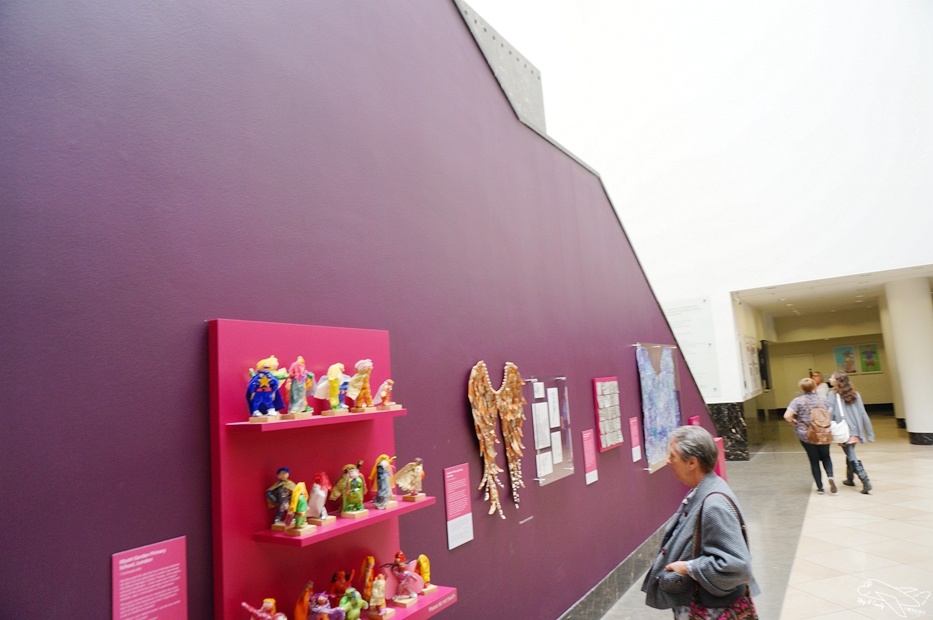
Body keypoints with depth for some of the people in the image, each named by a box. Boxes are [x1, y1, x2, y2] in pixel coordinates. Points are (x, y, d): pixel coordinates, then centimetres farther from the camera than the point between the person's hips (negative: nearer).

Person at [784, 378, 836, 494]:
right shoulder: (822, 399, 1)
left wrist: (793, 423, -2)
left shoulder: (797, 401, -9)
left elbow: (787, 416, -20)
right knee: (825, 456, 22)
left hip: (806, 435, -2)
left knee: (814, 461, 10)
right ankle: (830, 476, -3)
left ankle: (820, 488, 15)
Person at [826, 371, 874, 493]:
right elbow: (863, 414, 4)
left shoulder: (833, 395, -10)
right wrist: (869, 432, 7)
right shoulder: (855, 394, 5)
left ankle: (866, 482, -12)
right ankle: (849, 479, 35)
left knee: (852, 458, -2)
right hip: (855, 431, 6)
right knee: (850, 455, 22)